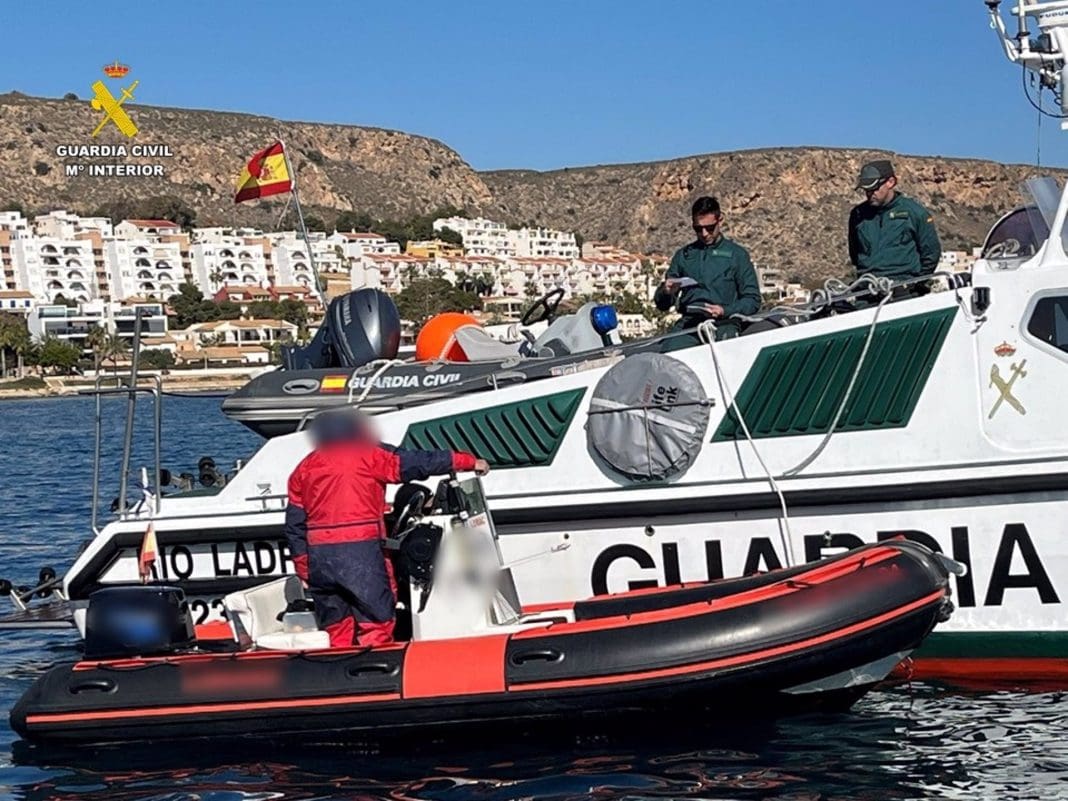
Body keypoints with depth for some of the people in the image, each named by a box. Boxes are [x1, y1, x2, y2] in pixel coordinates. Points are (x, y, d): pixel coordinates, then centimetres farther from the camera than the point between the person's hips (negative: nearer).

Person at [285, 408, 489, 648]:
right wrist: (469, 461, 11)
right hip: (361, 553, -4)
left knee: (336, 630, 10)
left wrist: (303, 569, 19)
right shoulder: (369, 455, 5)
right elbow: (421, 462, 3)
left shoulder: (305, 467, 18)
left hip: (318, 557, 4)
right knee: (375, 624, -3)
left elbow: (294, 525, 16)